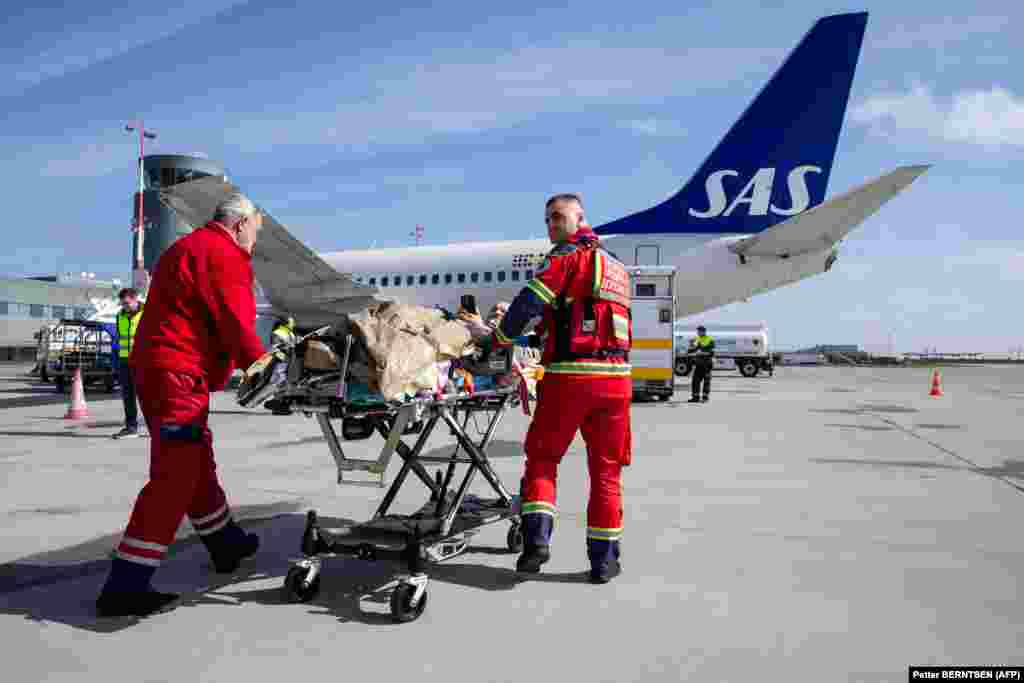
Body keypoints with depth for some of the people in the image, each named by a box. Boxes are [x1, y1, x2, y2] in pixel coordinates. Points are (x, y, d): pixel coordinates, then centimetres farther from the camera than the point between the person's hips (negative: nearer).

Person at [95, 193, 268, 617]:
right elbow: (235, 324, -16)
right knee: (174, 477, -10)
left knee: (197, 464, 19)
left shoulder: (187, 248, 23)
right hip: (179, 375, -11)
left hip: (155, 368, 11)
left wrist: (250, 365, 15)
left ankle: (226, 544, 34)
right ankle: (124, 588, -8)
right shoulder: (224, 255, -9)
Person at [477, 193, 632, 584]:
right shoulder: (617, 266, 21)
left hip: (568, 376, -5)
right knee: (606, 469, 10)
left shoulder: (568, 256, -1)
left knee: (541, 458, 9)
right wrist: (541, 338, 25)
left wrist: (496, 341, 1)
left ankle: (537, 538, -2)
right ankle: (603, 559, 15)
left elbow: (528, 304, -11)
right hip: (615, 377, 6)